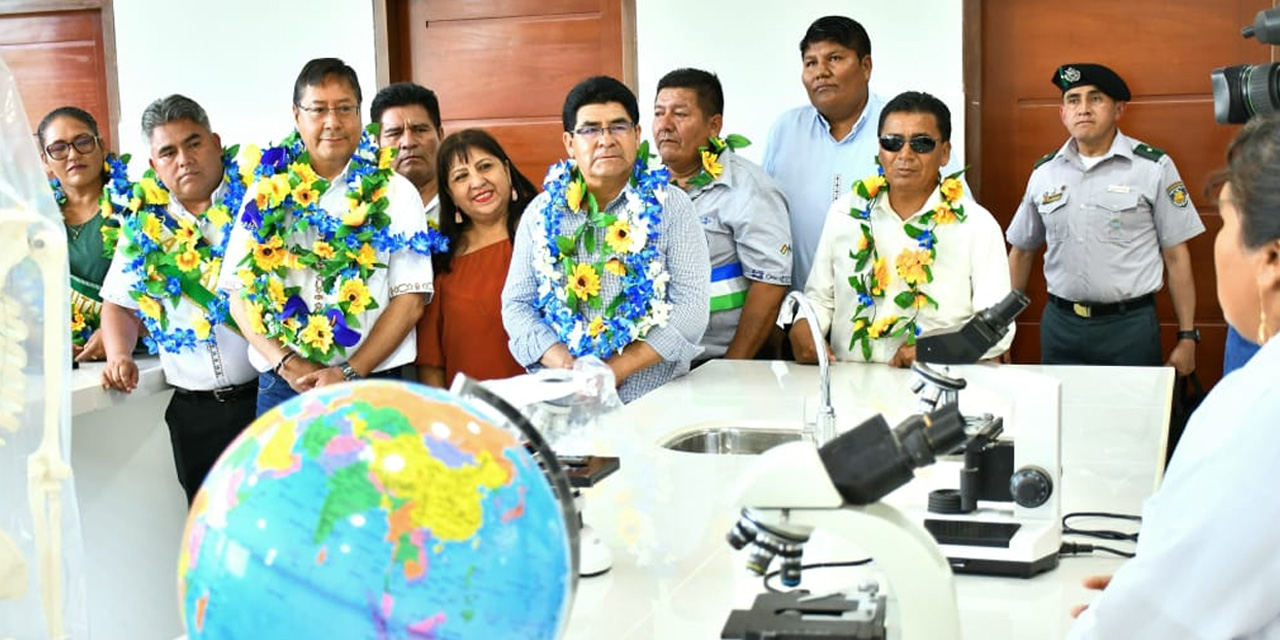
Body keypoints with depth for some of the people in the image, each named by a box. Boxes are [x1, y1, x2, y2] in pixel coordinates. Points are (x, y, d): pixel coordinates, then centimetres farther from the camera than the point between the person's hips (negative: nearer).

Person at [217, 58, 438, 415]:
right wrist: (287, 363, -9)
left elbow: (410, 300, -2)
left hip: (373, 384, -1)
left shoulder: (395, 193, 4)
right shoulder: (267, 194, 9)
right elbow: (240, 297, 6)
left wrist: (351, 373, -11)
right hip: (281, 386, 2)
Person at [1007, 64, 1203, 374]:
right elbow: (1021, 252, 14)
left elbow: (1176, 256, -1)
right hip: (1060, 324, 3)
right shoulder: (1045, 172, 7)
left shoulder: (1153, 167, -2)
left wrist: (1187, 337, -3)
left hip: (1129, 325, -3)